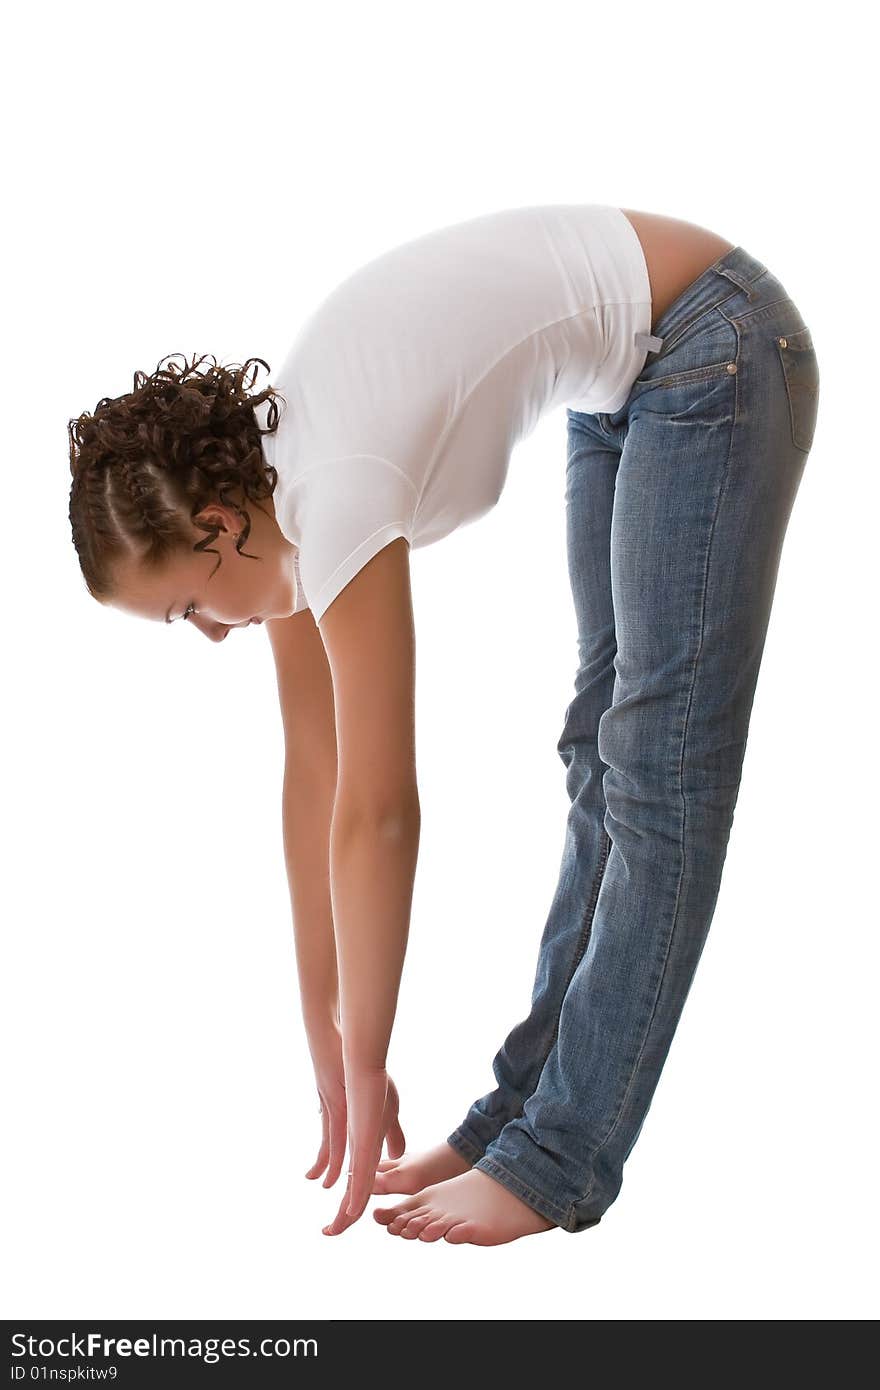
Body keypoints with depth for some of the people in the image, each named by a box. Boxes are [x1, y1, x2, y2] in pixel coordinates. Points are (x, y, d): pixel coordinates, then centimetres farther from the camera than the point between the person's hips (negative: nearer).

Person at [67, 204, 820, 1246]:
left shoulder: (338, 493, -26)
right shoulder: (267, 479, -2)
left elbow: (375, 812, -23)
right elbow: (313, 770, 1)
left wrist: (363, 1067, -13)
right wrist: (325, 1035, 5)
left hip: (719, 350, -9)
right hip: (632, 383, 9)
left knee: (656, 768, -7)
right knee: (602, 751, 7)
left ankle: (556, 1162, 0)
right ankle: (522, 1115, 16)